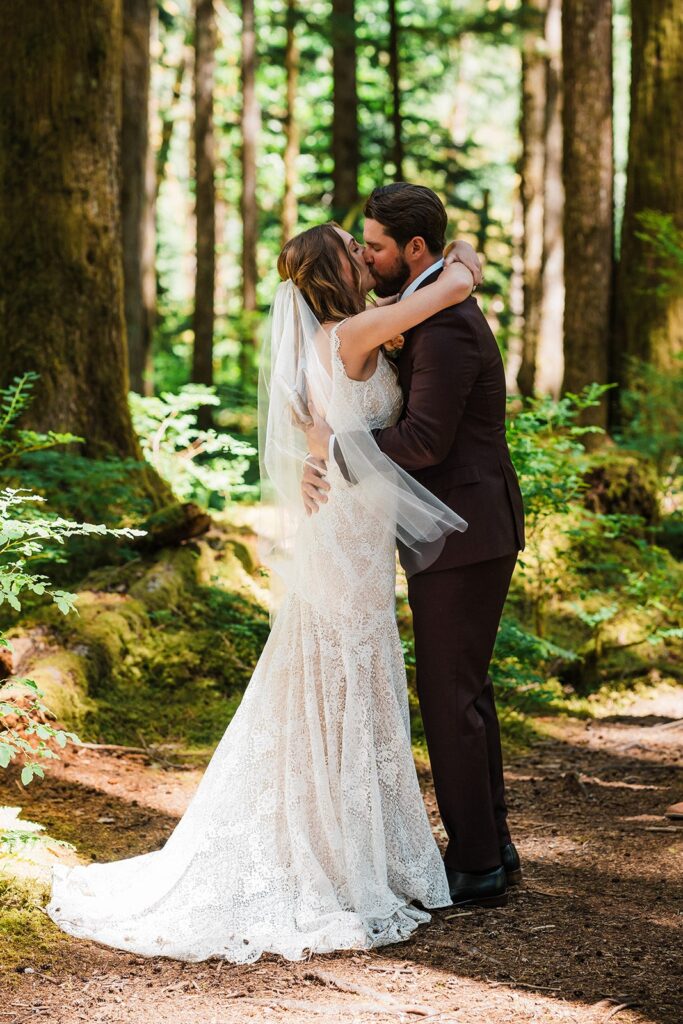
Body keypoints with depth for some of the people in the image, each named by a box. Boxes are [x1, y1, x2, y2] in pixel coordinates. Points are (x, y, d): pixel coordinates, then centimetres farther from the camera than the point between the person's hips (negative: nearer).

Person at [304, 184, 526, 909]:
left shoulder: (445, 325, -19)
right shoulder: (428, 312, 15)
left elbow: (423, 440, -27)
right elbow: (378, 411, 14)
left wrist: (333, 447, -18)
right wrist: (320, 457, -3)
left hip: (462, 536, -10)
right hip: (463, 530, 10)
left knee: (448, 696, -3)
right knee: (464, 691, 16)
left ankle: (476, 865, 5)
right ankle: (491, 849, 24)